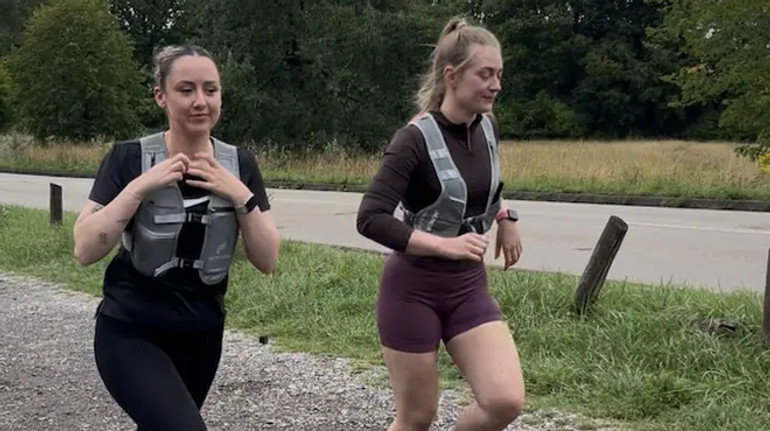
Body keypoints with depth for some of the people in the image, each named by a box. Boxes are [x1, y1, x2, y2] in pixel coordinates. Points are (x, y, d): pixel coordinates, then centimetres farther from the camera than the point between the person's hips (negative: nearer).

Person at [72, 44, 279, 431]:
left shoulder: (239, 165, -2)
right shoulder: (129, 159, -11)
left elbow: (267, 261, -5)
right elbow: (85, 251, -17)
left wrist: (241, 196, -18)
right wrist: (139, 187, -25)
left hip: (202, 334, 5)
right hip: (130, 333, -4)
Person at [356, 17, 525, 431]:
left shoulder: (487, 128, 2)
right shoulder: (416, 138, -18)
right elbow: (370, 219, -23)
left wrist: (504, 217, 11)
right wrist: (444, 244, -28)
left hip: (468, 288, 5)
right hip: (413, 289, -5)